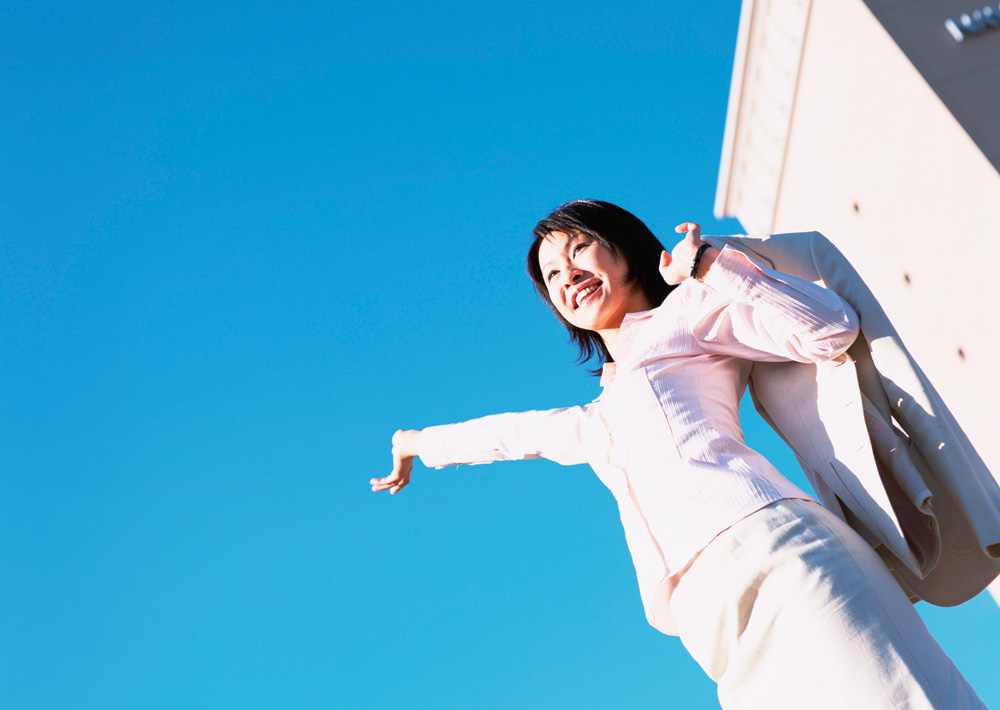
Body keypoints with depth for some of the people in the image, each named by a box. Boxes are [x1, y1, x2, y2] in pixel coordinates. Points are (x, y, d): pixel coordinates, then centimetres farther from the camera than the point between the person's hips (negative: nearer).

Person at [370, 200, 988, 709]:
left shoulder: (687, 310, 17)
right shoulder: (600, 421, 35)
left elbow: (833, 329, 4)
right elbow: (514, 432, 52)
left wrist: (708, 264, 7)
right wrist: (419, 444, 66)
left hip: (762, 546, -5)